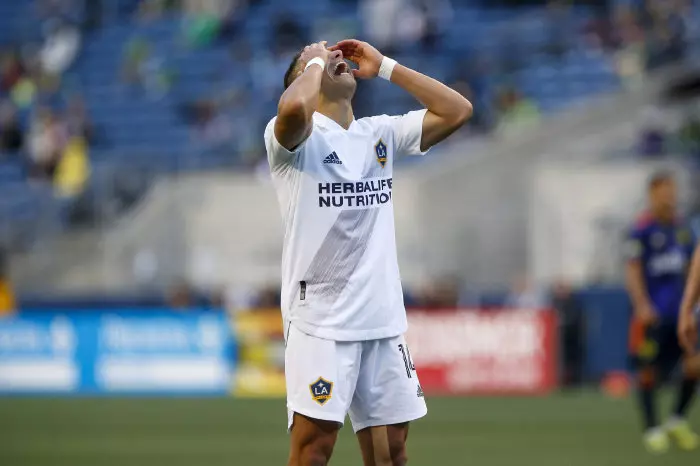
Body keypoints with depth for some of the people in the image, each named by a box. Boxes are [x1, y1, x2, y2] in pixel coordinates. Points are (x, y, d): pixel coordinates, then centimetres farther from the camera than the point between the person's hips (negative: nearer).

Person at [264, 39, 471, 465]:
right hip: (321, 318, -6)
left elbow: (458, 111, 8)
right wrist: (314, 62, -7)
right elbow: (293, 108, -28)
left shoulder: (382, 133, 14)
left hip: (384, 317, 6)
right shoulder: (296, 136, -4)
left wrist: (384, 67, 8)